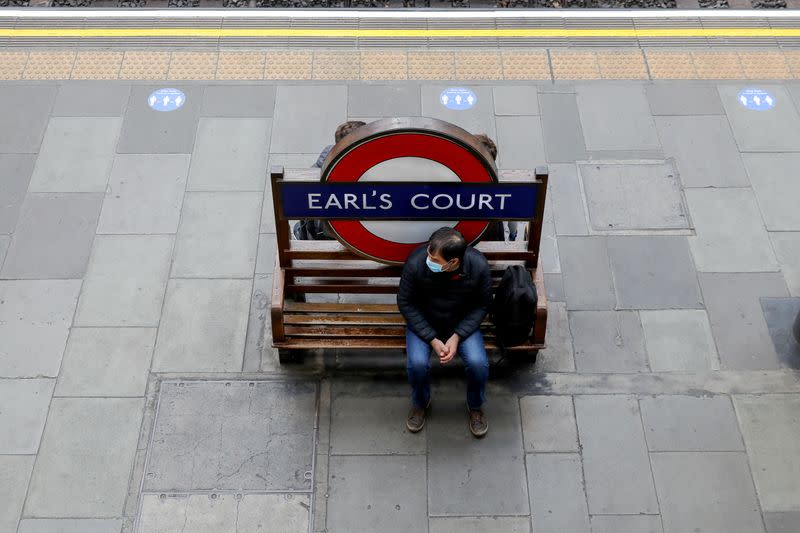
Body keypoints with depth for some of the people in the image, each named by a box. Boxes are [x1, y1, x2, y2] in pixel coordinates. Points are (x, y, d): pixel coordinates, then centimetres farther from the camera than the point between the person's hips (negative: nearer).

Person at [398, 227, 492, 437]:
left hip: (463, 324, 1)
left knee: (478, 363, -21)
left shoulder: (479, 266, -27)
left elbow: (481, 305, -9)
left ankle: (475, 407, 12)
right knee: (417, 363, -24)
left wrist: (457, 337, -19)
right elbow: (405, 303, -14)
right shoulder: (416, 262, -29)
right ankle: (420, 403, 10)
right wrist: (432, 340, -19)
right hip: (423, 323, 0)